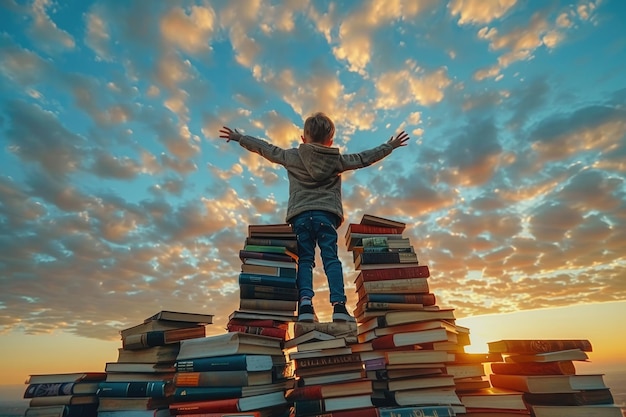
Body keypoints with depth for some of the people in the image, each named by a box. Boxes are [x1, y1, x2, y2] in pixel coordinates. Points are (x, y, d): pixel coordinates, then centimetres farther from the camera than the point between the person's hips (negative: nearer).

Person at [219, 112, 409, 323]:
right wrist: (389, 146, 33)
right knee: (331, 258, -1)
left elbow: (266, 149, 19)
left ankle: (305, 303, -14)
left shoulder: (292, 156, 12)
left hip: (300, 215, 0)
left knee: (305, 259, 1)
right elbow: (364, 158, 20)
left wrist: (239, 138, 32)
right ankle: (339, 305, -10)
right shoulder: (337, 160, 13)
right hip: (327, 214, 0)